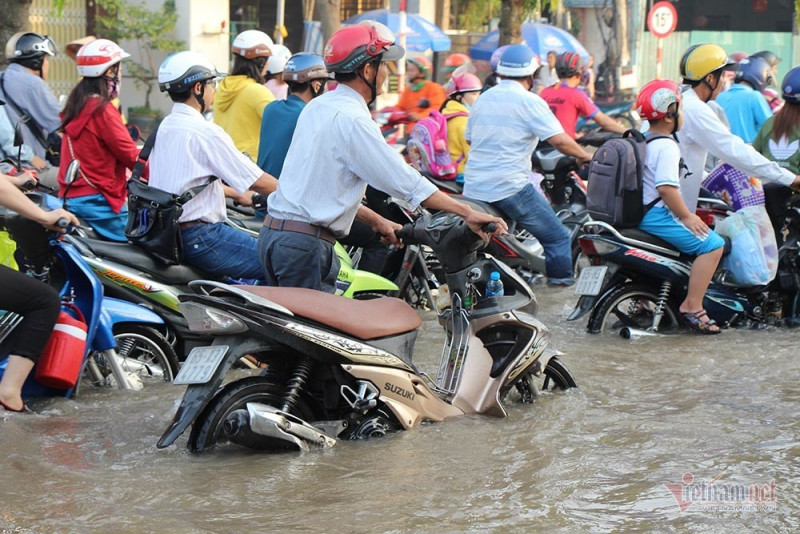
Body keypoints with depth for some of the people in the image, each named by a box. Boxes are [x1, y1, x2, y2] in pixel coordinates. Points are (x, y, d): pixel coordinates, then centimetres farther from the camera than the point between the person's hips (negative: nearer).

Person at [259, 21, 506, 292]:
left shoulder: (318, 107, 15)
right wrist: (468, 212, -13)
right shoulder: (351, 118, -15)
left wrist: (376, 221, 25)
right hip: (305, 244, -10)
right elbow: (404, 180, -16)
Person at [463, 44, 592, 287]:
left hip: (473, 188, 7)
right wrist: (584, 156, 1)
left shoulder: (483, 99, 13)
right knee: (557, 237, 3)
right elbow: (559, 140, -15)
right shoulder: (529, 101, -7)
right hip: (509, 187, -7)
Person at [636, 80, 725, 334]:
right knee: (713, 244, -14)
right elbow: (666, 187, -28)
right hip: (657, 216, -11)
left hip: (639, 213, 11)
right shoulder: (666, 146, -18)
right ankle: (692, 306, -16)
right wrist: (686, 216, -17)